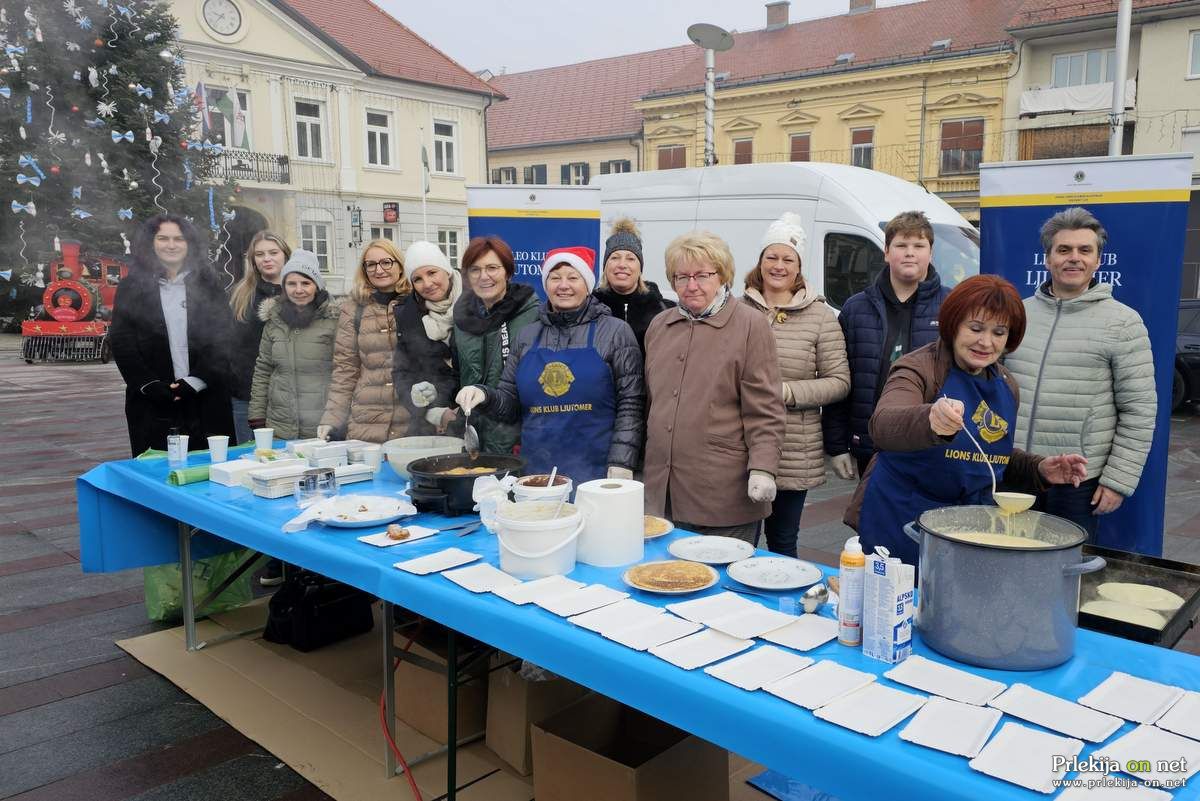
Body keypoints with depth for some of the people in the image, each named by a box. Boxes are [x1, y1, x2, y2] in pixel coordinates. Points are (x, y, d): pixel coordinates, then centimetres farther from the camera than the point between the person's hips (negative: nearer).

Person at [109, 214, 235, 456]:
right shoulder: (131, 287, 8)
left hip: (206, 398, 0)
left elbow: (223, 339, 1)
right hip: (152, 403, 0)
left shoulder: (208, 284, 8)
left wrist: (195, 382, -9)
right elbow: (121, 343, 2)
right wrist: (151, 386, -10)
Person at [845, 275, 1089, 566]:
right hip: (900, 520, -6)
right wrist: (930, 420, -55)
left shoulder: (1006, 386, 6)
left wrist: (1039, 470, -1)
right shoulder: (918, 369, -15)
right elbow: (882, 425, -35)